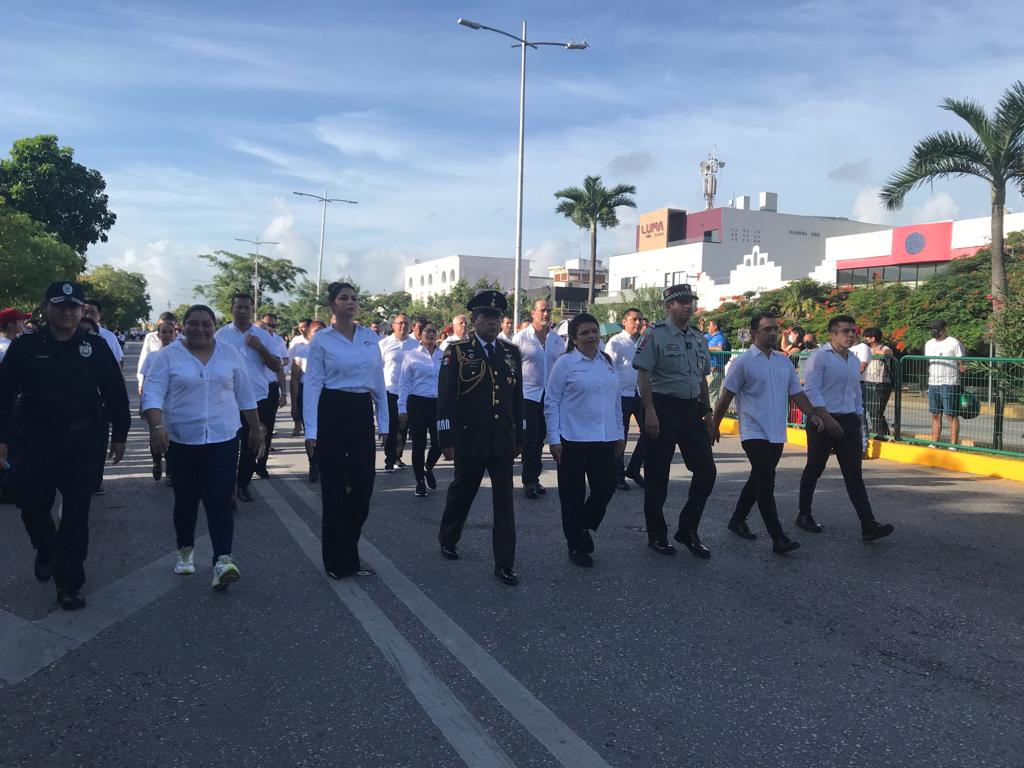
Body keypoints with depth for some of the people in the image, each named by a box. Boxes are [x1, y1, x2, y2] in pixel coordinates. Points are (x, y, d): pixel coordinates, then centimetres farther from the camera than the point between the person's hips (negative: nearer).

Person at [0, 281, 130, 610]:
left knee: (76, 514, 2)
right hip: (35, 441, 1)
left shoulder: (96, 347, -1)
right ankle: (46, 551, 44)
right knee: (32, 507, 12)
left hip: (81, 443, -1)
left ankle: (69, 582, 13)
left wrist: (119, 436, 5)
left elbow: (115, 394, 4)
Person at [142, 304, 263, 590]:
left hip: (223, 440, 0)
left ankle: (223, 561, -14)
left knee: (219, 501, -8)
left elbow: (245, 395, 12)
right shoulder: (168, 356, -1)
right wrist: (157, 427, -24)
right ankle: (185, 551, 31)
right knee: (186, 500, 12)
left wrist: (256, 429, 14)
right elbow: (152, 394, -9)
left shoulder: (230, 354, 6)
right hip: (181, 441, 0)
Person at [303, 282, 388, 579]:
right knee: (335, 488, 2)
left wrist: (384, 422, 8)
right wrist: (311, 431, -12)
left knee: (363, 485, 3)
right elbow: (312, 385, -6)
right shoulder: (321, 340, -3)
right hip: (332, 412, -4)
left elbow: (378, 382, 11)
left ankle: (348, 555, 26)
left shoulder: (371, 337, 8)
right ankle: (338, 561, 17)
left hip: (363, 413, 4)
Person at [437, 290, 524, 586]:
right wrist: (447, 439, -11)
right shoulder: (457, 351, -4)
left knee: (504, 501, 1)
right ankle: (448, 539, 40)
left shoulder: (512, 352, 8)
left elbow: (517, 397, 11)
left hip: (503, 441, 3)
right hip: (469, 440, -3)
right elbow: (446, 398, -7)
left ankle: (504, 563, 8)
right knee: (461, 493, 15)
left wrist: (519, 437, 11)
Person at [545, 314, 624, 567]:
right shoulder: (565, 363, -6)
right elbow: (551, 402, -6)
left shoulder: (608, 362, 10)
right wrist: (554, 439, -9)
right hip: (573, 441, -5)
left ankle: (583, 528, 33)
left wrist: (620, 433, 13)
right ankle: (577, 546, 21)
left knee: (605, 489, 6)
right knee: (574, 495, 5)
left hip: (605, 440, 5)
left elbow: (616, 400, 15)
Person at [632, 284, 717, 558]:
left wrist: (707, 411, 18)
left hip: (692, 410, 6)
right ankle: (657, 535, 19)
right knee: (657, 474, 3)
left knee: (706, 470, 3)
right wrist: (650, 412, -19)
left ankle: (688, 530, 19)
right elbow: (643, 375, -13)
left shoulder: (699, 338, 14)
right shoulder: (655, 335, -8)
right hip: (663, 409, -6)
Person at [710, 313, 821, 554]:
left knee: (758, 480, 16)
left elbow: (796, 393, 15)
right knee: (766, 484, -10)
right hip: (755, 433, -7)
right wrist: (715, 426, -1)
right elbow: (726, 398, -4)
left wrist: (813, 414, 0)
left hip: (777, 434, 7)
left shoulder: (784, 362, 12)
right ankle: (778, 538, -9)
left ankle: (737, 520, 32)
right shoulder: (743, 362, -7)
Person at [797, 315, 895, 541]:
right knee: (814, 469, 6)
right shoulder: (819, 356, -8)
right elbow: (811, 390, -16)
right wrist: (827, 419, -22)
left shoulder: (854, 361, 15)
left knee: (853, 473, 0)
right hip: (822, 421, -6)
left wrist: (857, 420, 19)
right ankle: (804, 515, 21)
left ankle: (868, 525, -5)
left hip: (848, 421, 6)